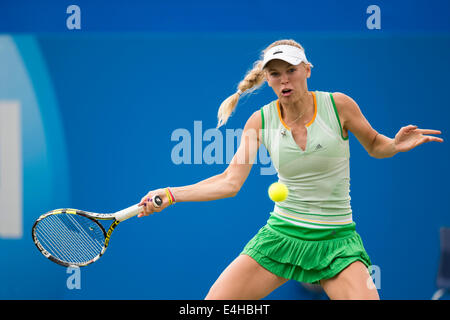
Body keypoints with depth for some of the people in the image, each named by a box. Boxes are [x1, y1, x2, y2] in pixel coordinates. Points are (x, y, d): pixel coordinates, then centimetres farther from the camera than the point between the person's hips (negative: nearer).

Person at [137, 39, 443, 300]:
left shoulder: (338, 105, -6)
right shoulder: (260, 120, -2)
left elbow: (375, 145, 10)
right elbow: (230, 181, -4)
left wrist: (396, 144, -13)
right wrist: (170, 194, -12)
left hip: (336, 239, -2)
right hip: (281, 236, 2)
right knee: (213, 301, -7)